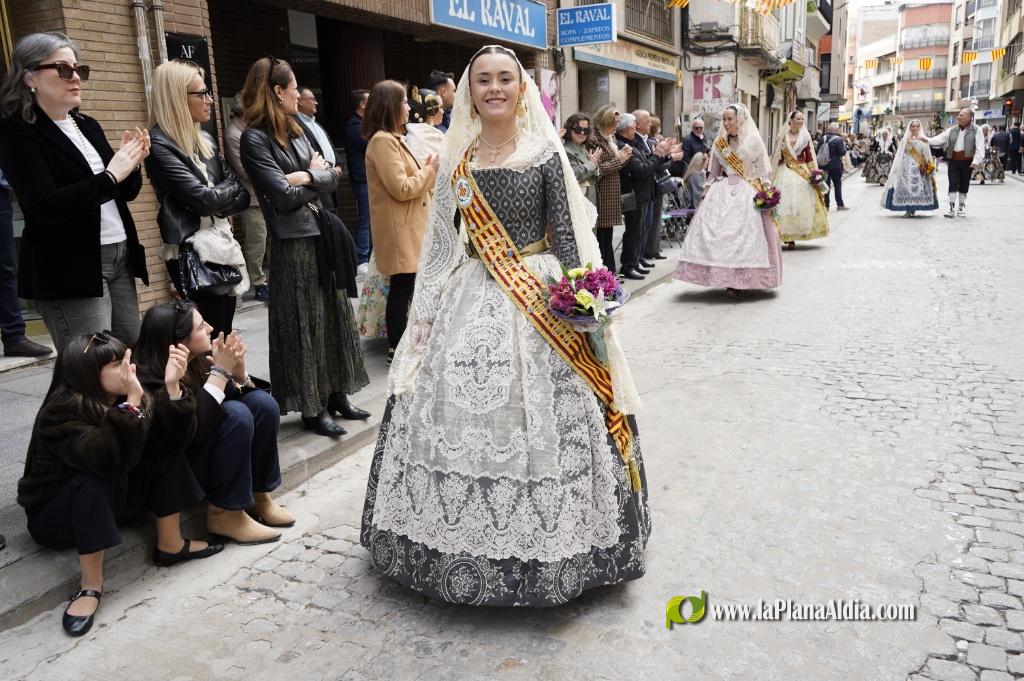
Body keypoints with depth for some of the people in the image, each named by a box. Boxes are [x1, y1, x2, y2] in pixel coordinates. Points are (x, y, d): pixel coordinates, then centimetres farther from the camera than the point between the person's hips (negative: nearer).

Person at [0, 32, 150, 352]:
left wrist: (131, 163, -3)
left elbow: (126, 193, 18)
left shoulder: (88, 126, 14)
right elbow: (45, 206, -20)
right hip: (68, 270, -7)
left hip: (120, 258, 7)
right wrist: (110, 176, -16)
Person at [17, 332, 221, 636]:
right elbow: (111, 460, -45)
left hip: (112, 496, 7)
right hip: (55, 514, -6)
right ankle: (91, 584, -26)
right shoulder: (61, 414, -29)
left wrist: (173, 387, -31)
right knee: (95, 482, -37)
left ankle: (170, 544, -4)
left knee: (167, 450, -11)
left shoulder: (121, 396, -10)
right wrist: (132, 402, -47)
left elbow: (178, 436, -17)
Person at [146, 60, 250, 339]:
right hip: (193, 252, -7)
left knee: (225, 334, 9)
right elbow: (204, 198, -17)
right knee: (212, 336, -3)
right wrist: (233, 188, 1)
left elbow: (240, 193, 9)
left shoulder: (205, 139, 13)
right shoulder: (160, 145, -11)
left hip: (222, 242, 7)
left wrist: (220, 208, -11)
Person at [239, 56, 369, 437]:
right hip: (294, 242, -8)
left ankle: (336, 394, 23)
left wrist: (306, 177, -12)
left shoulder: (294, 132, 13)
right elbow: (284, 196, -17)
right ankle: (311, 408, 11)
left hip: (322, 234, 8)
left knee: (334, 317, 11)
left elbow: (331, 178, 8)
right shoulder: (255, 138, -10)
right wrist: (315, 176, -2)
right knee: (304, 323, 0)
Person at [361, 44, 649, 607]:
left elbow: (566, 234, -3)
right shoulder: (457, 158, 8)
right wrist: (428, 307, 8)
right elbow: (440, 237, 11)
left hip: (540, 298, -3)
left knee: (537, 416, -1)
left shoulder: (545, 153, 0)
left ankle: (544, 543, 18)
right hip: (471, 299, 3)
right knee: (458, 410, 4)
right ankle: (469, 537, 23)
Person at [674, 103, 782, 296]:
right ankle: (729, 279, -2)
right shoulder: (719, 143, 10)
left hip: (748, 193, -3)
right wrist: (706, 194, 9)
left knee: (746, 234, -7)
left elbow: (764, 171, 0)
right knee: (717, 232, -8)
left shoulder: (754, 140, 0)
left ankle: (744, 278, 1)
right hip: (722, 191, 3)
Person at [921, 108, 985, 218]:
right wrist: (928, 140, -17)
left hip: (967, 162, -2)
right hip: (953, 161, 2)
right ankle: (952, 208, -3)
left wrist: (976, 161, -18)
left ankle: (962, 208, 19)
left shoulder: (976, 130, -1)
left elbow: (980, 147, -7)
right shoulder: (952, 130, 10)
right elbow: (940, 138, 1)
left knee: (964, 185, 7)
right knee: (953, 184, -4)